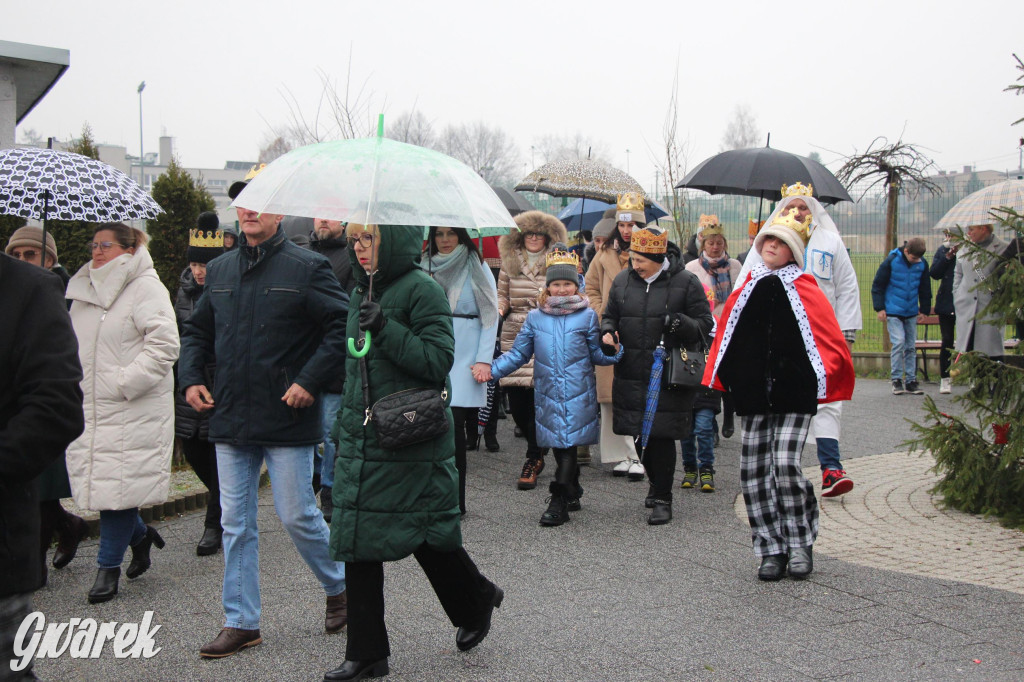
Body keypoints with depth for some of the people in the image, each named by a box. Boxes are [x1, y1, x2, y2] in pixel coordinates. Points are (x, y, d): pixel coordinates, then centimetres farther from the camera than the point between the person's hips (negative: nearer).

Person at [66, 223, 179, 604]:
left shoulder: (146, 289, -7)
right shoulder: (84, 291, 16)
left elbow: (163, 345, -15)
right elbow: (74, 344, 27)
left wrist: (123, 383, -18)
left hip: (133, 411, -7)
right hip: (90, 406, 7)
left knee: (118, 483, -4)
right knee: (96, 478, 5)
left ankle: (109, 565, 8)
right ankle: (140, 534, 29)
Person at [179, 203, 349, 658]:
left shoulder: (306, 268, -6)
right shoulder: (219, 270, 12)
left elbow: (342, 326, -9)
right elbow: (196, 330, 22)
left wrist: (309, 381, -16)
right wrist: (191, 378, 7)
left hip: (287, 418, -5)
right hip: (230, 417, 5)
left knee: (296, 515, 1)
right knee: (235, 523, 8)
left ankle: (338, 588, 27)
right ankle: (241, 623, 17)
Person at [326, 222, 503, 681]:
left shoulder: (421, 290, -10)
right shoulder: (362, 292, 13)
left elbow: (439, 360, -18)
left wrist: (386, 329, -24)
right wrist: (346, 419, 22)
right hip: (360, 438, 7)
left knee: (426, 533, 5)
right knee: (358, 541, 4)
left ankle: (476, 601, 34)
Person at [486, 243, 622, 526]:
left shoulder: (587, 316, 5)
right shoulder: (535, 318, 8)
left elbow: (596, 354, 7)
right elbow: (518, 354, 10)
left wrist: (613, 352, -14)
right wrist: (491, 369, -1)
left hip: (578, 392, -2)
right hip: (548, 392, 3)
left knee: (568, 442, -9)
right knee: (558, 445, 8)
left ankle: (558, 502, -6)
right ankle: (572, 496, 26)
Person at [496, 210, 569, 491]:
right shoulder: (509, 264, 13)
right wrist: (498, 309, -2)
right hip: (515, 337, 3)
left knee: (539, 399, -7)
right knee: (516, 402, 1)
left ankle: (533, 460, 6)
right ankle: (538, 450, 25)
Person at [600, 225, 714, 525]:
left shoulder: (686, 282, -4)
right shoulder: (622, 281, 7)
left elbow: (705, 323, -1)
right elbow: (610, 315, 20)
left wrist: (683, 323, -22)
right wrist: (608, 332, -3)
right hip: (631, 374, 5)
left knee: (662, 435, -6)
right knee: (639, 434, 11)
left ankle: (662, 499, 7)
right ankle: (658, 485, 35)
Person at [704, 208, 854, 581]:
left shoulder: (805, 290, 1)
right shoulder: (747, 289, 12)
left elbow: (834, 343, 3)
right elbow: (726, 338, 21)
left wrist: (820, 380, -1)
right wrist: (721, 379, 15)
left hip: (794, 395, -4)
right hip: (753, 396, 4)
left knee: (785, 464, -14)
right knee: (752, 470, 0)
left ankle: (800, 544, 4)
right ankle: (772, 549, 11)